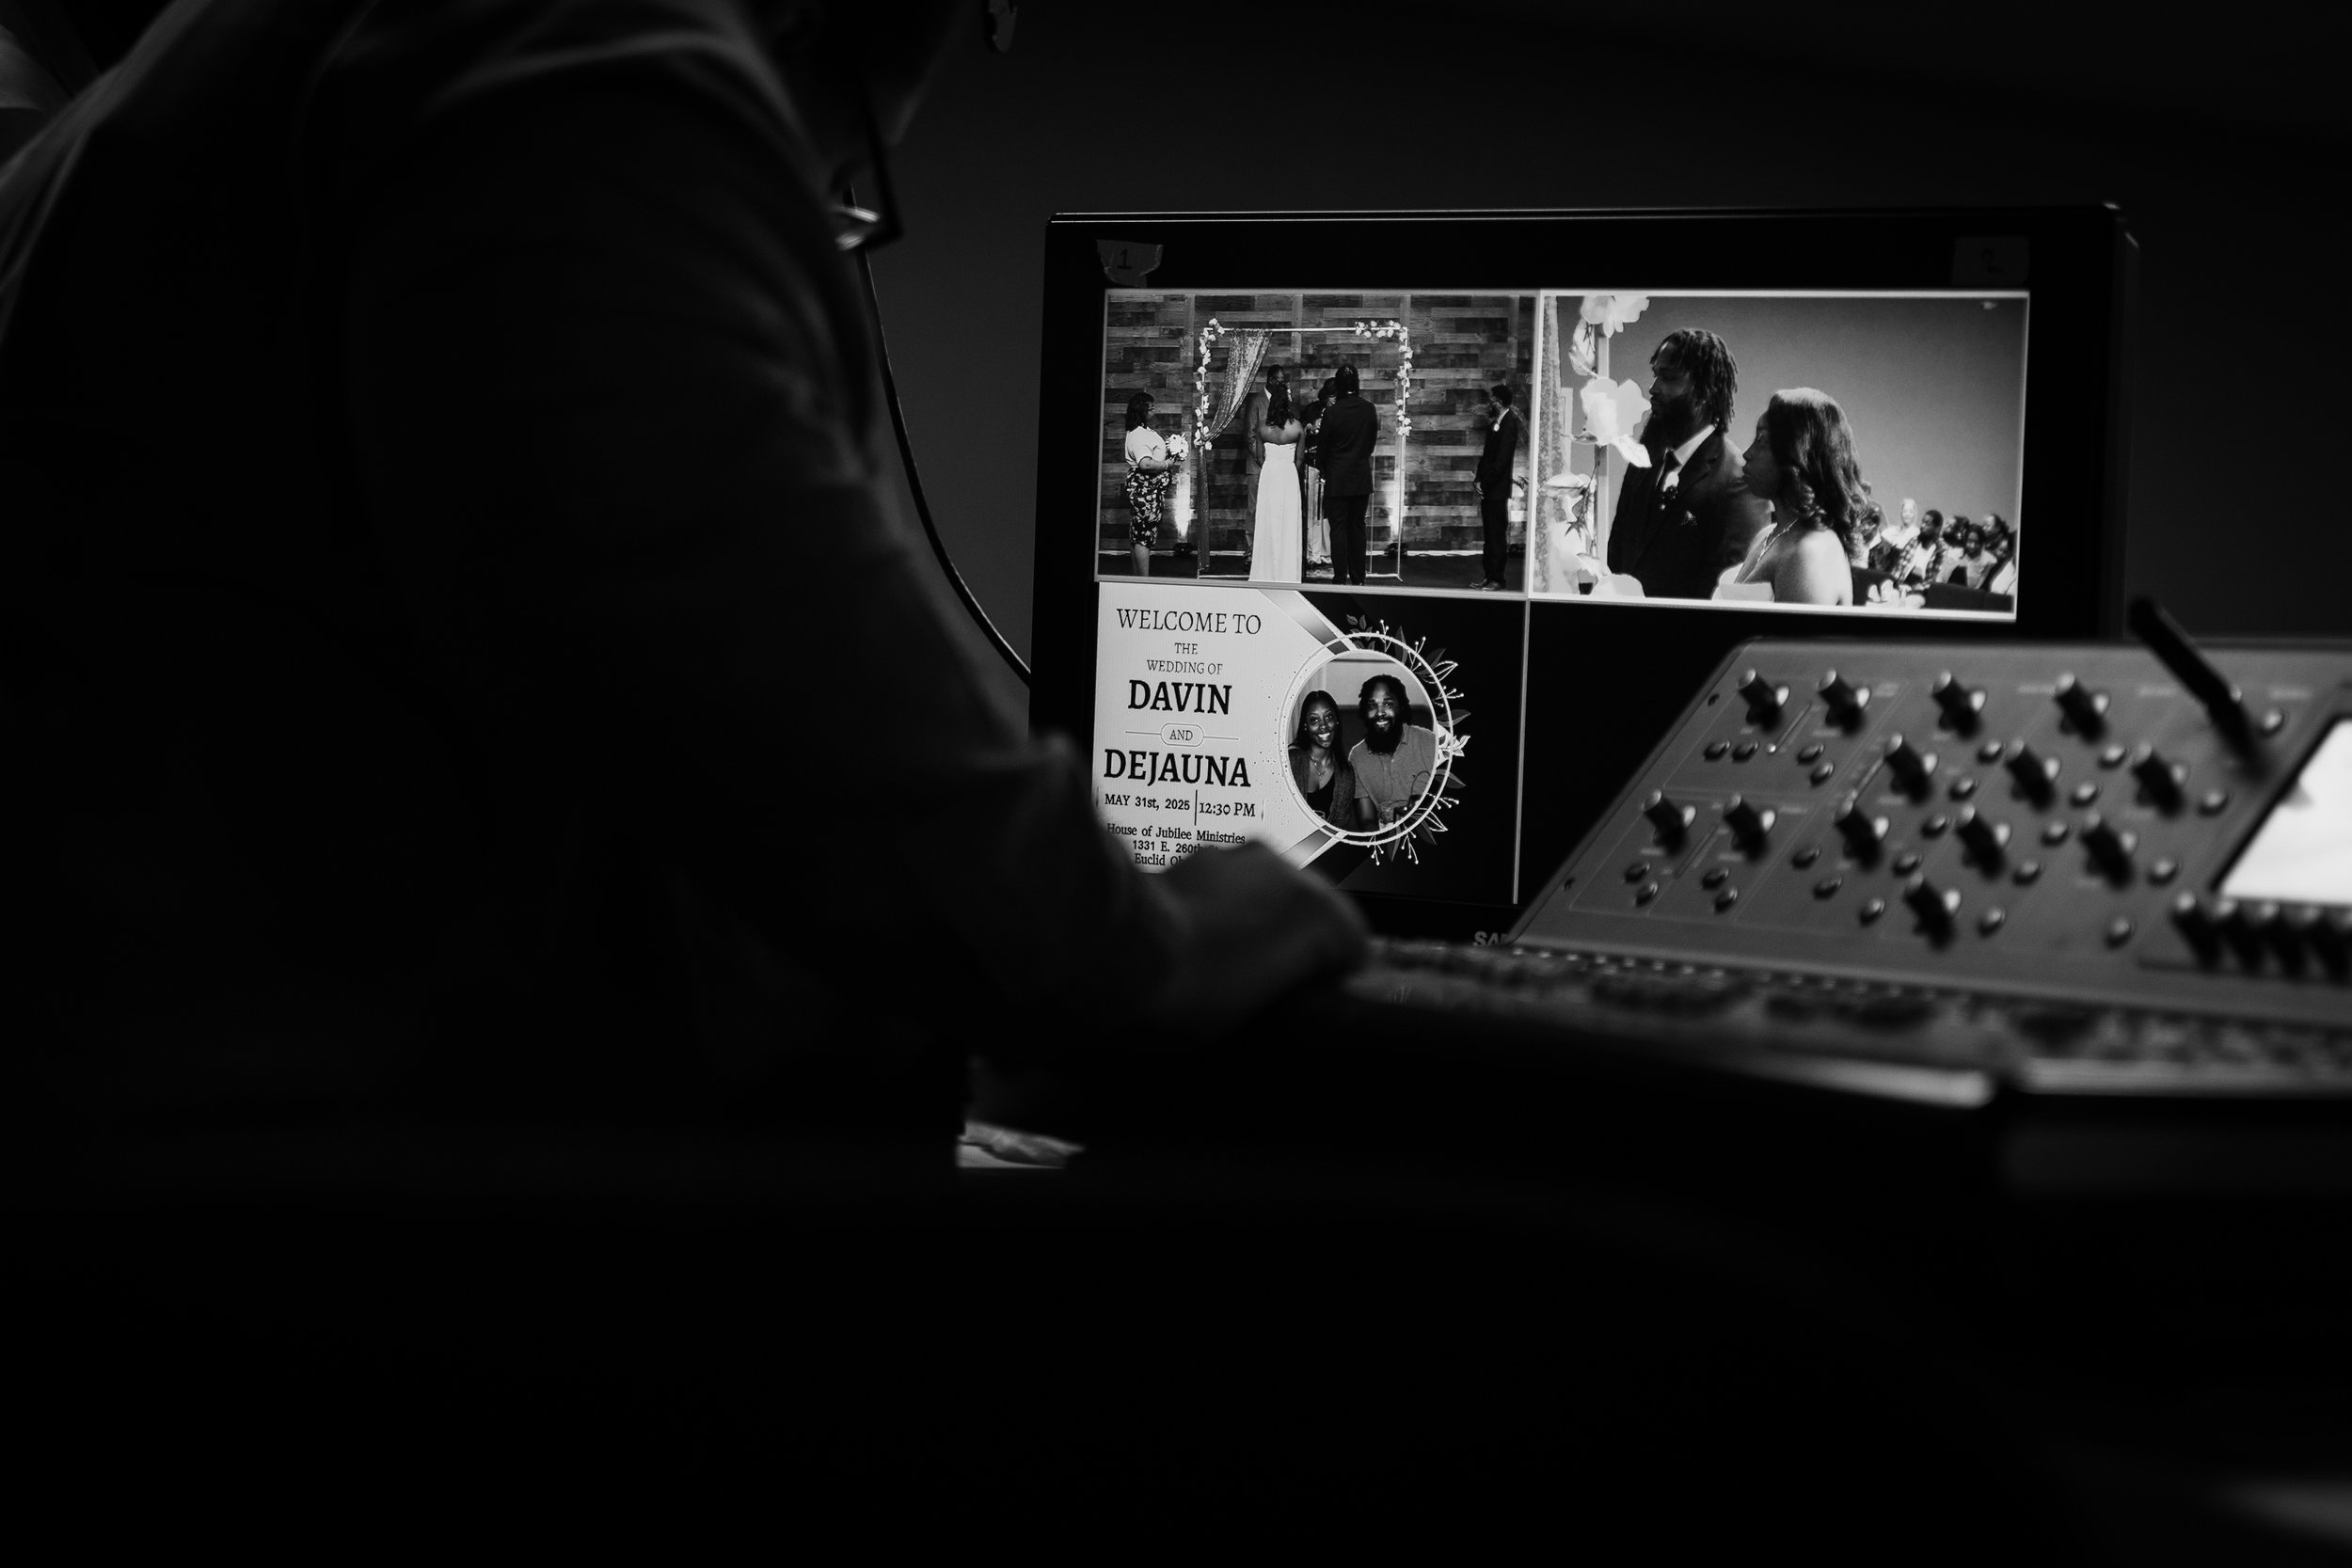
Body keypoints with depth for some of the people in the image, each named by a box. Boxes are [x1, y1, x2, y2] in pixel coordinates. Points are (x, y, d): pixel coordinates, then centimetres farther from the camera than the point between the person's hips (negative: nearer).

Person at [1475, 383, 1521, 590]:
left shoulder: (1509, 425, -13)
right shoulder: (1494, 424, 13)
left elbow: (1501, 460, -17)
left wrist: (1485, 483, -14)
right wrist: (1479, 480, 5)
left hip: (1498, 489, -8)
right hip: (1487, 489, 8)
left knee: (1497, 535, -4)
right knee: (1489, 535, 11)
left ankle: (1497, 579, -1)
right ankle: (1490, 576, 15)